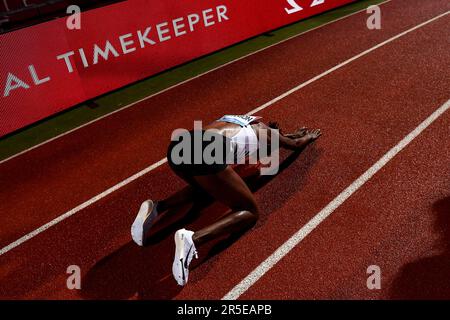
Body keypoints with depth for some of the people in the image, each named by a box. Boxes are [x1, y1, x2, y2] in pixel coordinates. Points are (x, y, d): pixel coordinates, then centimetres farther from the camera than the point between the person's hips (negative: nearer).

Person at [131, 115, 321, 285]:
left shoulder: (241, 121, 41)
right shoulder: (265, 130, 26)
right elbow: (296, 144, 46)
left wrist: (293, 134, 75)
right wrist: (309, 137, 68)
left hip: (177, 146, 8)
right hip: (207, 152, -8)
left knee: (204, 185, 38)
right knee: (250, 212, 9)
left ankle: (156, 208, 11)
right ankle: (192, 239, -19)